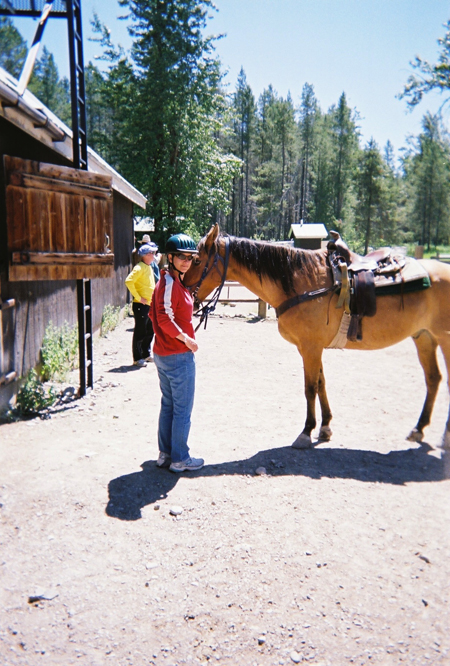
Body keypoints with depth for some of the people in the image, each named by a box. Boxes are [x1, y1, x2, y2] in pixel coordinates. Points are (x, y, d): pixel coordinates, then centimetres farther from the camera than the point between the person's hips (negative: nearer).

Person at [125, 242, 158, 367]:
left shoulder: (149, 267, 14)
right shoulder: (140, 268, -14)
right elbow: (129, 281, -26)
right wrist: (138, 297, -22)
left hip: (149, 305, 9)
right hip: (141, 305, -9)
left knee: (150, 331, 15)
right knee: (140, 332, -3)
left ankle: (146, 354, 27)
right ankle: (137, 358, 5)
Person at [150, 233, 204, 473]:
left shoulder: (169, 281, 13)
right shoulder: (171, 283, -18)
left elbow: (154, 314, 18)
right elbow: (165, 317, -29)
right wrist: (185, 337, -21)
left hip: (163, 353, 10)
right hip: (179, 356, -10)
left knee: (168, 405, 18)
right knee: (183, 410, 3)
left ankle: (165, 453, 29)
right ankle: (179, 459, 15)